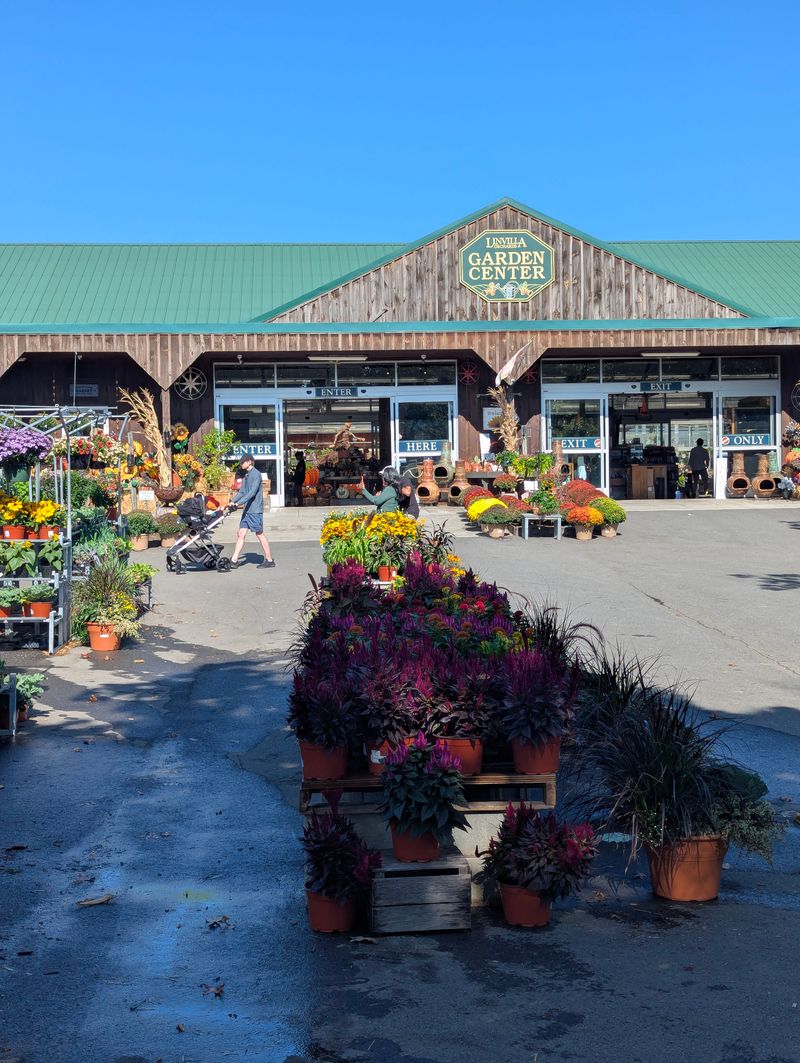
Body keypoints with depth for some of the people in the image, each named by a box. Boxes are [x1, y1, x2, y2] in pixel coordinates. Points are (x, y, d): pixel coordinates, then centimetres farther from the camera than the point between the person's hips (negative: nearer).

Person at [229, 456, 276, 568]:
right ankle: (234, 561, 5)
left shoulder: (256, 474, -12)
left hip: (255, 510, -8)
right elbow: (241, 491, 17)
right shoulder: (246, 475, 15)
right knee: (241, 533, 5)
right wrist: (232, 502, 3)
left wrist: (238, 503, -25)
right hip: (247, 510, 9)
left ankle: (269, 560, 8)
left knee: (259, 534, -1)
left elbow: (252, 492, -21)